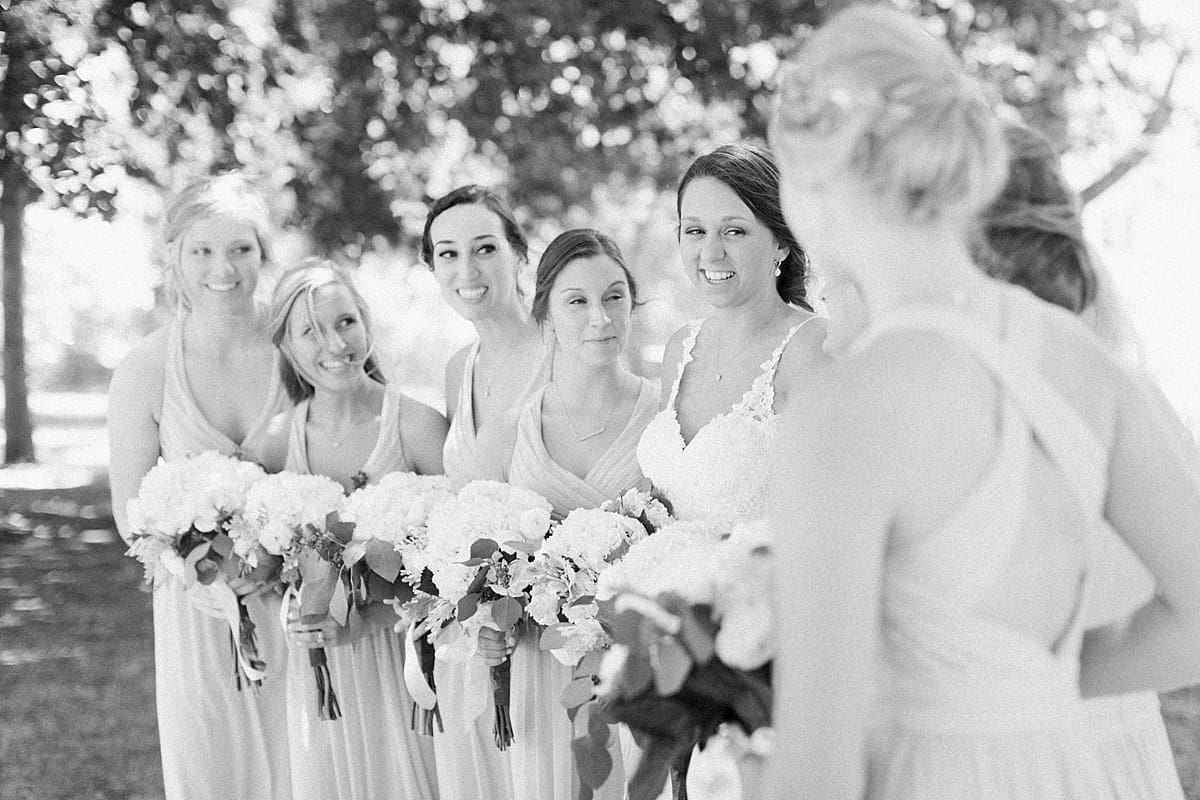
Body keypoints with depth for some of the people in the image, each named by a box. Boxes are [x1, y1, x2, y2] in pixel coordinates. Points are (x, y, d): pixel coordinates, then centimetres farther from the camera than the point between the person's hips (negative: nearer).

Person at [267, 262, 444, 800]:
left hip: (402, 659, -3)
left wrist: (367, 617, -20)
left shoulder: (418, 426, -12)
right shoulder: (282, 432, -1)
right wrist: (294, 615, -9)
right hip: (316, 670, 3)